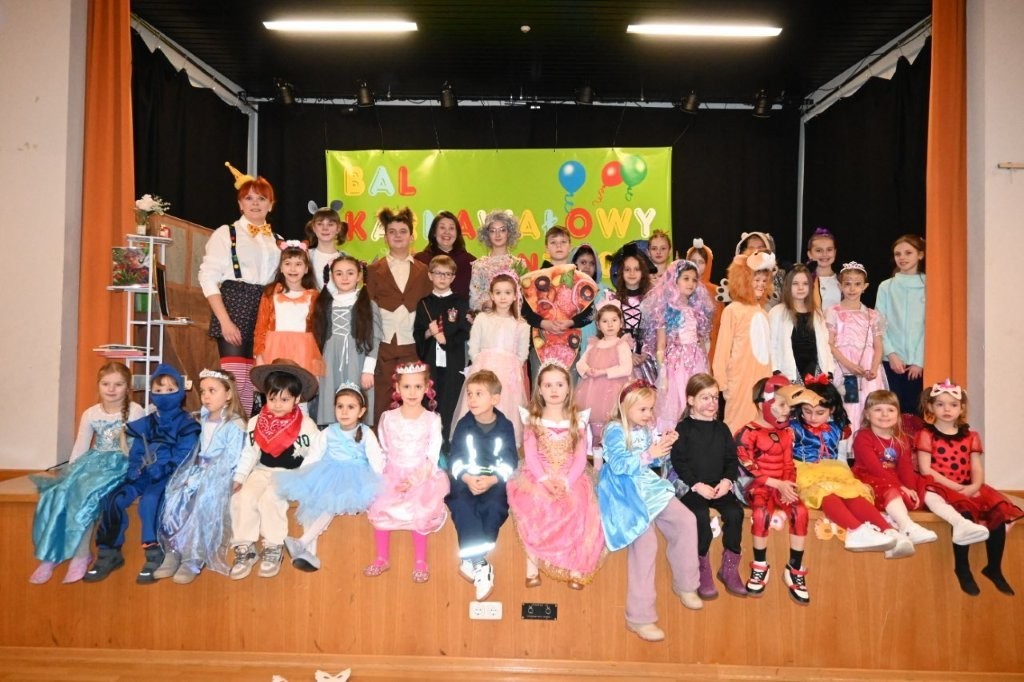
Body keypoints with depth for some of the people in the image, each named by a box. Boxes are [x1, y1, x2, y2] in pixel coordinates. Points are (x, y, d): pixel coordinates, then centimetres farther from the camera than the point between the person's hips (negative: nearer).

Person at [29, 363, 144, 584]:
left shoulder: (135, 411, -5)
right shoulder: (90, 414, 7)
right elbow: (79, 449, 10)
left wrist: (131, 472, -16)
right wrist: (69, 474, 1)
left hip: (120, 465, -5)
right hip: (93, 462, 5)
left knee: (85, 494, -30)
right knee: (58, 492, -21)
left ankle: (81, 554, -17)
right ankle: (49, 555, -13)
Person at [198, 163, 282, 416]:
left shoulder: (276, 240, 15)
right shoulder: (225, 233, 3)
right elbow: (208, 278, -4)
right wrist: (225, 321, -12)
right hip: (235, 309, -4)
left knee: (252, 384, 5)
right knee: (234, 379, -11)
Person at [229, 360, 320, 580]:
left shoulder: (306, 425, -9)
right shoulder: (256, 423, 3)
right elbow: (249, 453, 7)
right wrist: (239, 478, -3)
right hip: (263, 471, 4)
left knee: (270, 497, -30)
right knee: (243, 497, -21)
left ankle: (274, 548, -13)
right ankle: (245, 548, -9)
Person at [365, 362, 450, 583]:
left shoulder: (432, 419, -2)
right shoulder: (388, 418, 4)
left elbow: (432, 457, -5)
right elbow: (382, 452, 8)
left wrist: (414, 480, -16)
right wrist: (382, 476, -6)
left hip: (422, 477, -2)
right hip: (392, 475, 2)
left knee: (419, 512, -22)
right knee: (379, 507, -16)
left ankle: (420, 562, -2)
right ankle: (382, 558, 4)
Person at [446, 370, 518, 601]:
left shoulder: (505, 426, -1)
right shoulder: (463, 425, 1)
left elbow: (510, 463, -3)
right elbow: (454, 459, -1)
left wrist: (492, 480, -20)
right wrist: (467, 478, -20)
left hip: (495, 482, 0)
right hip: (465, 480, 1)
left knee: (495, 507, -30)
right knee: (461, 506, -29)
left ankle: (470, 560, -20)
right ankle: (480, 566, -28)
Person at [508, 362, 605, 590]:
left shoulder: (577, 420, 6)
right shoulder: (533, 419, 6)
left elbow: (580, 458, -1)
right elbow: (530, 456, -3)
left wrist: (566, 482, -17)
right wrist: (544, 479, -20)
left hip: (570, 479, 1)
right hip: (538, 478, 0)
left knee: (577, 510, -28)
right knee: (533, 508, -31)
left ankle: (575, 567, -15)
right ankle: (532, 564, -18)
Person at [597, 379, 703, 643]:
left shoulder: (646, 429, 10)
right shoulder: (615, 430, -13)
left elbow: (651, 461, 13)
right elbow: (619, 465, -23)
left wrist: (664, 446, -4)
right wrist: (649, 455, -23)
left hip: (650, 486, 8)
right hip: (625, 492, -8)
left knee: (686, 520, 2)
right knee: (645, 541, -20)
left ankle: (684, 584, 23)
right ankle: (639, 617, -11)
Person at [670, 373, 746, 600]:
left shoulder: (721, 428, 12)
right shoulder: (683, 428, -1)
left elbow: (732, 459, 9)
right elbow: (679, 462, -7)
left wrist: (727, 481, -10)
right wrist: (698, 485, -17)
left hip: (720, 487, 4)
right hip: (690, 487, -4)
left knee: (735, 512, -22)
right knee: (701, 515, -29)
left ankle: (729, 568, -5)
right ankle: (702, 571, -11)